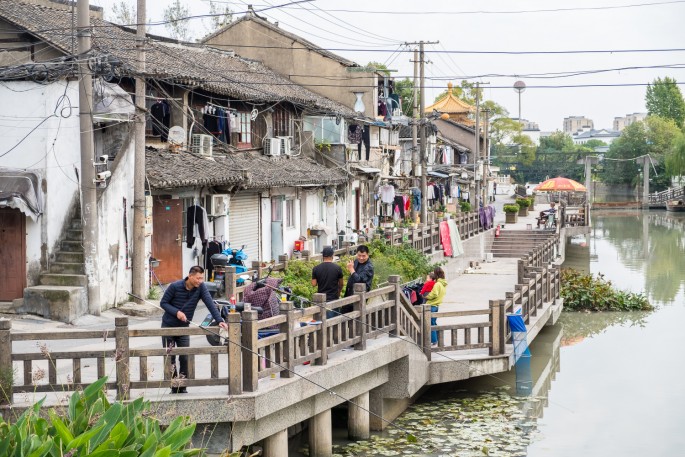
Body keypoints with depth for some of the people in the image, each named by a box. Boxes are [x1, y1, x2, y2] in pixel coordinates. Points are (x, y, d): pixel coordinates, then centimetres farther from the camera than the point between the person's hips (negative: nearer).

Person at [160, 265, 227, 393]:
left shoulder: (201, 287, -11)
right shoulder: (175, 286, -17)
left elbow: (210, 303, -21)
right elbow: (163, 303, -9)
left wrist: (219, 320, -33)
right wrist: (176, 312, -24)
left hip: (184, 327, 2)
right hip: (168, 326, -2)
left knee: (185, 358, -3)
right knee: (170, 357, -1)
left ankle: (182, 387, 8)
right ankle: (174, 386, 8)